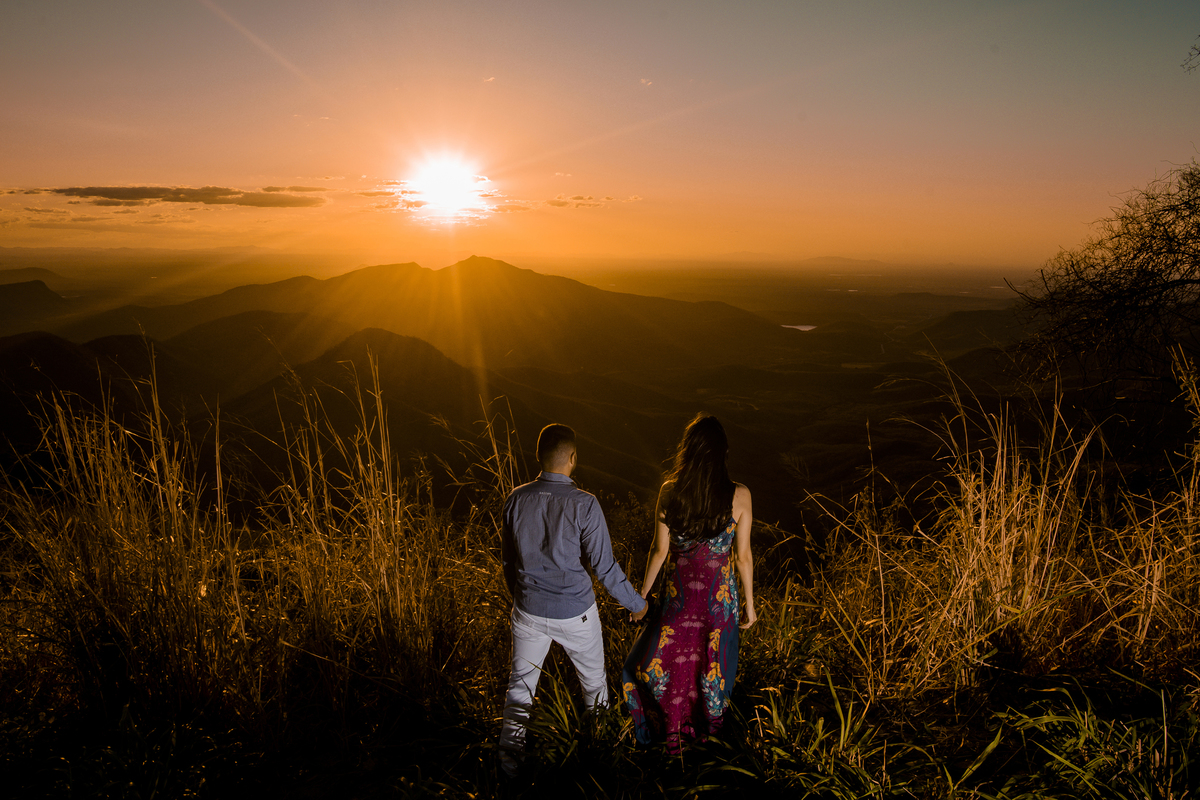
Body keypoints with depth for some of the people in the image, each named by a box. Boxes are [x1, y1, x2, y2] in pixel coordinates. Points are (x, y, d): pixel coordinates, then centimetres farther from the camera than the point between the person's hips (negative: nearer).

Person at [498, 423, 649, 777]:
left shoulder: (516, 500, -9)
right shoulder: (584, 505, -22)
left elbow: (508, 559, 5)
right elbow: (604, 567, -16)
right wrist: (636, 603, 0)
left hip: (529, 611, 2)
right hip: (575, 614, -2)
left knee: (521, 681, 19)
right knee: (593, 677, 23)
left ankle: (510, 751, 15)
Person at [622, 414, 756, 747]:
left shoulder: (669, 492, -16)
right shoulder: (739, 496, -17)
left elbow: (659, 550, -6)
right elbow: (743, 557, -10)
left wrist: (642, 593, 8)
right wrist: (749, 604, 4)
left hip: (679, 592, 0)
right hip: (719, 594, 0)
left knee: (664, 658, 22)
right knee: (713, 662, 22)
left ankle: (671, 732, 36)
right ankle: (709, 728, 44)